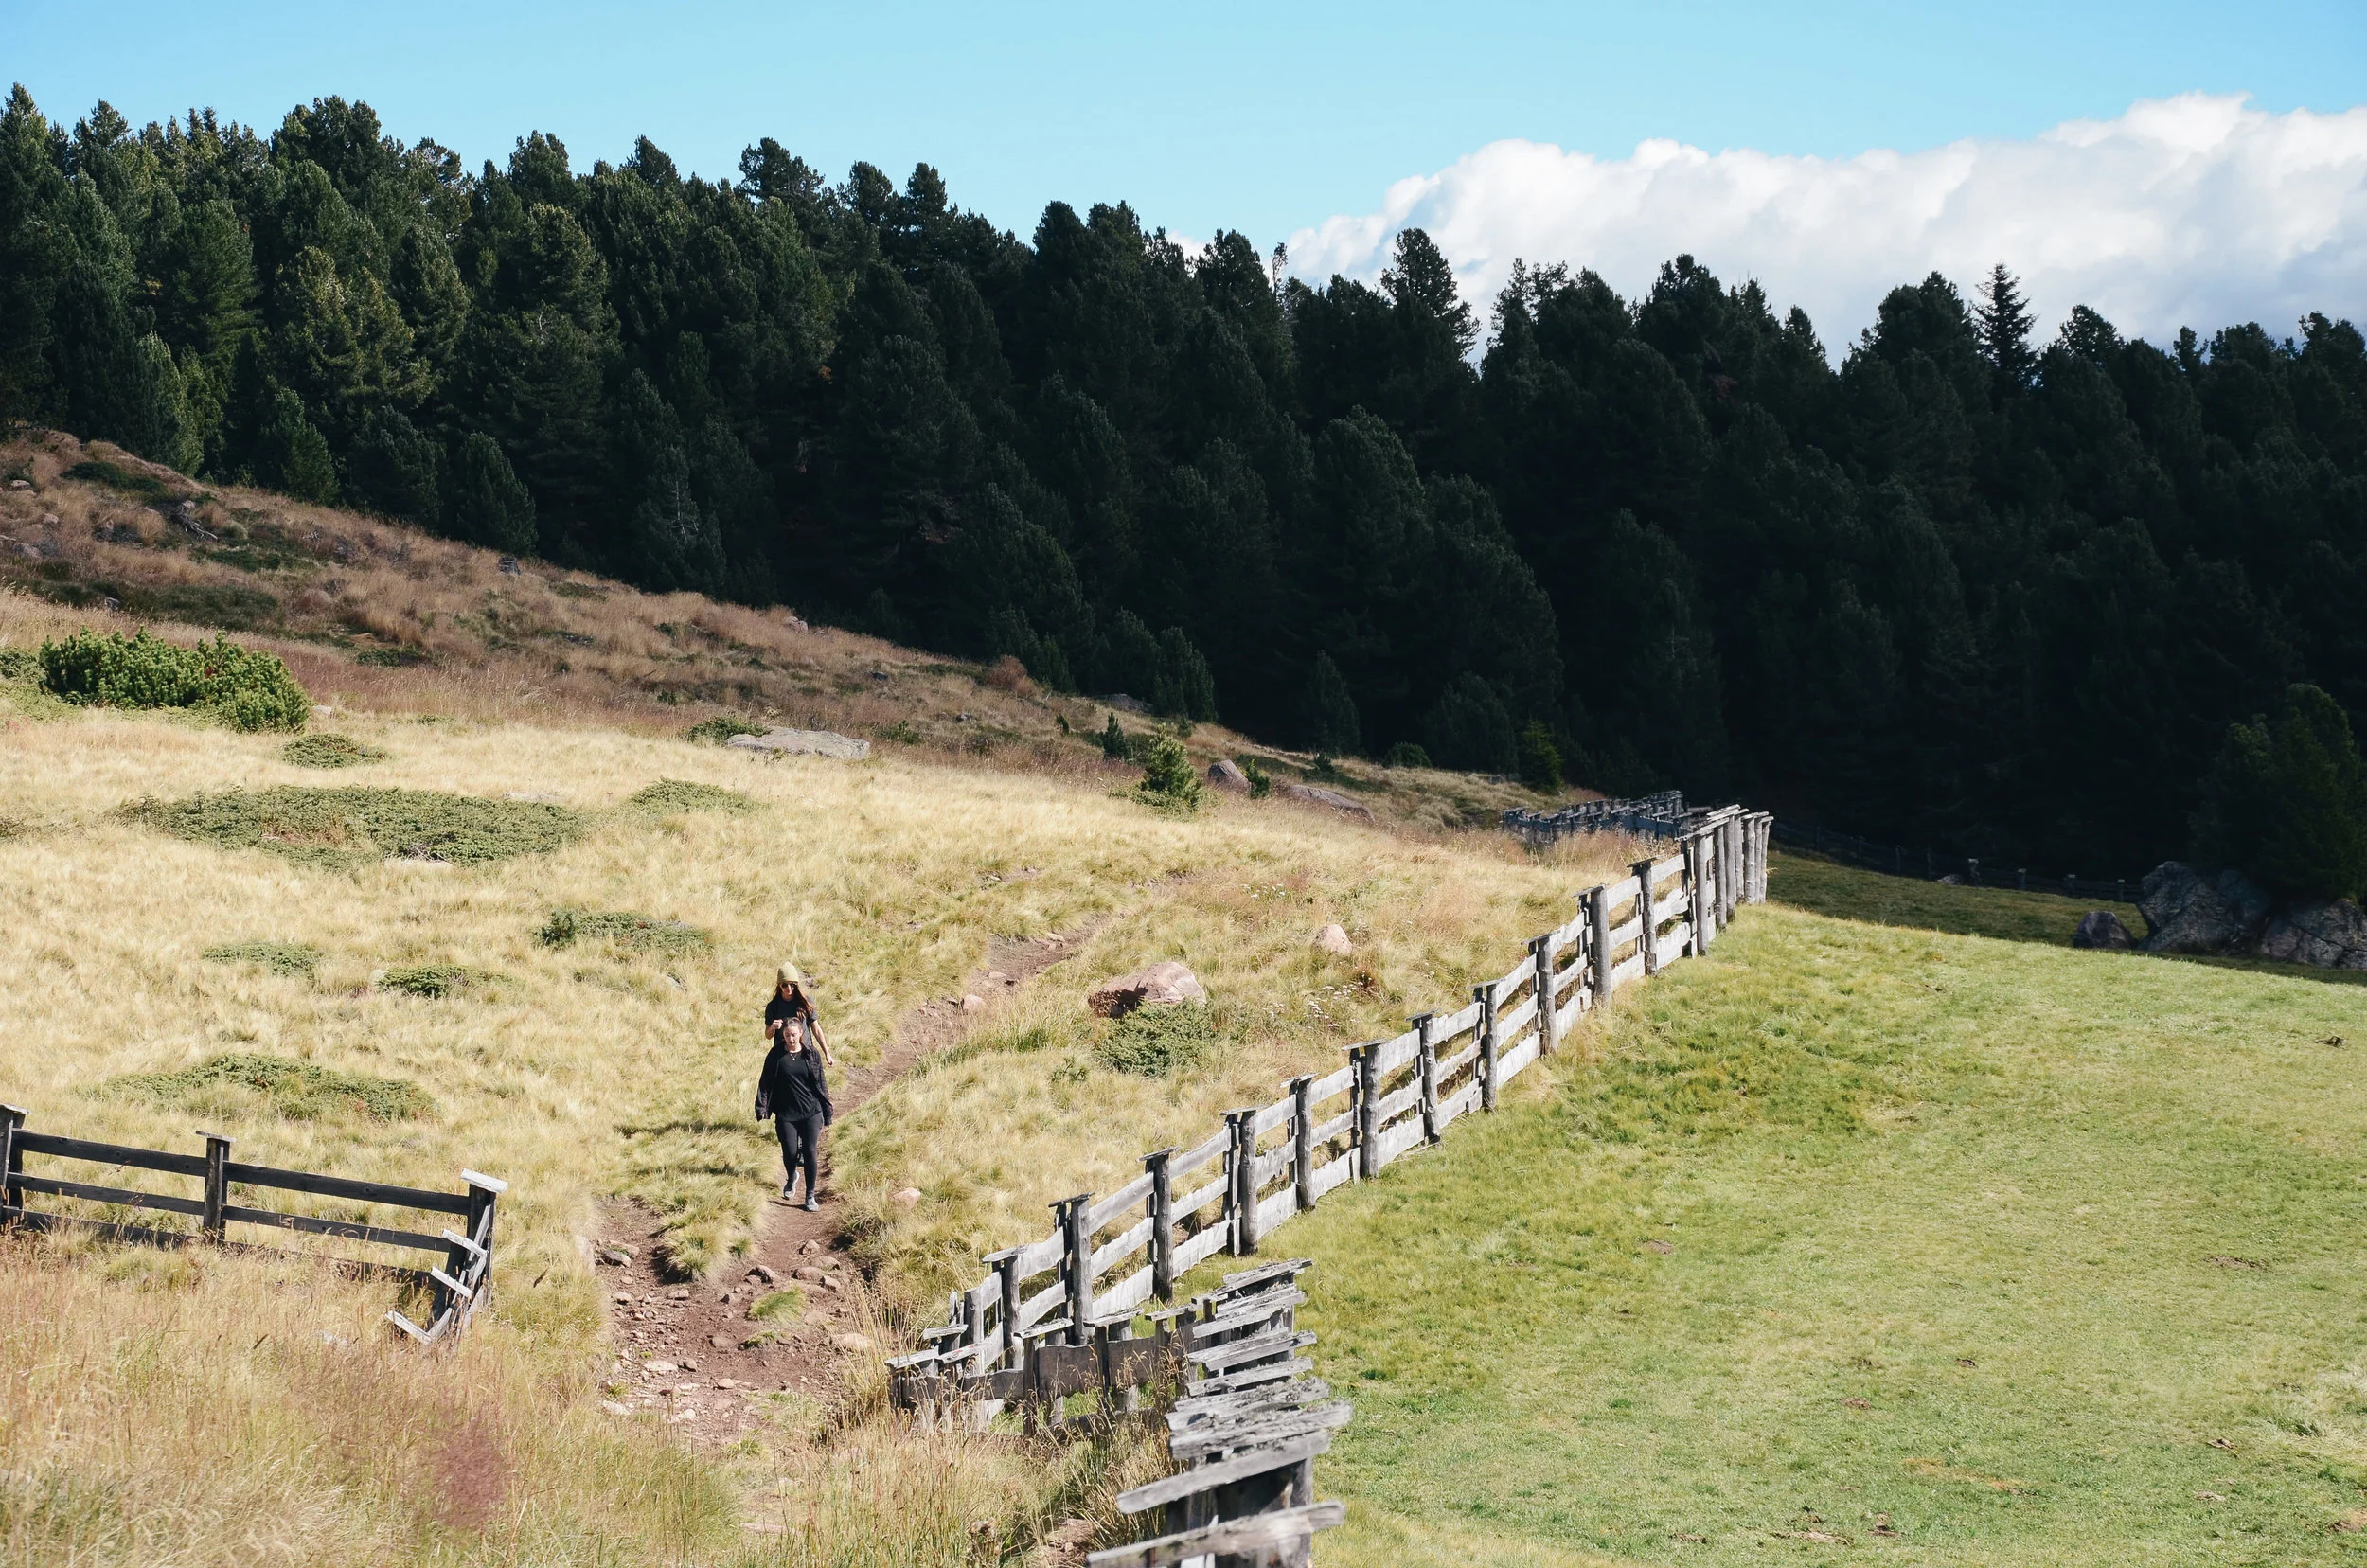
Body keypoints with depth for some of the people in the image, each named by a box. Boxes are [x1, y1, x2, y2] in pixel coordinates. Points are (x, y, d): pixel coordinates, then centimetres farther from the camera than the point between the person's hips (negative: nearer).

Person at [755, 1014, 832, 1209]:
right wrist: (762, 1107, -7)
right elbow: (765, 1083, 3)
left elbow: (821, 1084, 7)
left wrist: (827, 1112, 7)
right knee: (790, 1152, -4)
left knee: (810, 1152, -4)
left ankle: (810, 1195, 8)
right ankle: (791, 1179, 30)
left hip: (811, 1112, 0)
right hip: (786, 1114, 0)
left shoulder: (812, 1054, 3)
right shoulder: (776, 1056, 1)